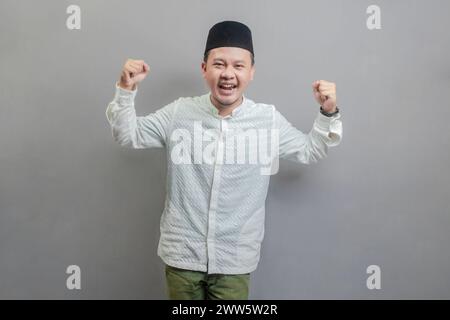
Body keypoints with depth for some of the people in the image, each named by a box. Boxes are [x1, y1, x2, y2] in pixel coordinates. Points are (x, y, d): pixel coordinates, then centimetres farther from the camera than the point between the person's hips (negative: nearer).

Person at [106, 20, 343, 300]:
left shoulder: (269, 119, -5)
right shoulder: (179, 113, -5)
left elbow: (309, 151, 8)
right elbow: (128, 135, 4)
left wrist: (328, 113, -6)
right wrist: (126, 91, -9)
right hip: (182, 255, 1)